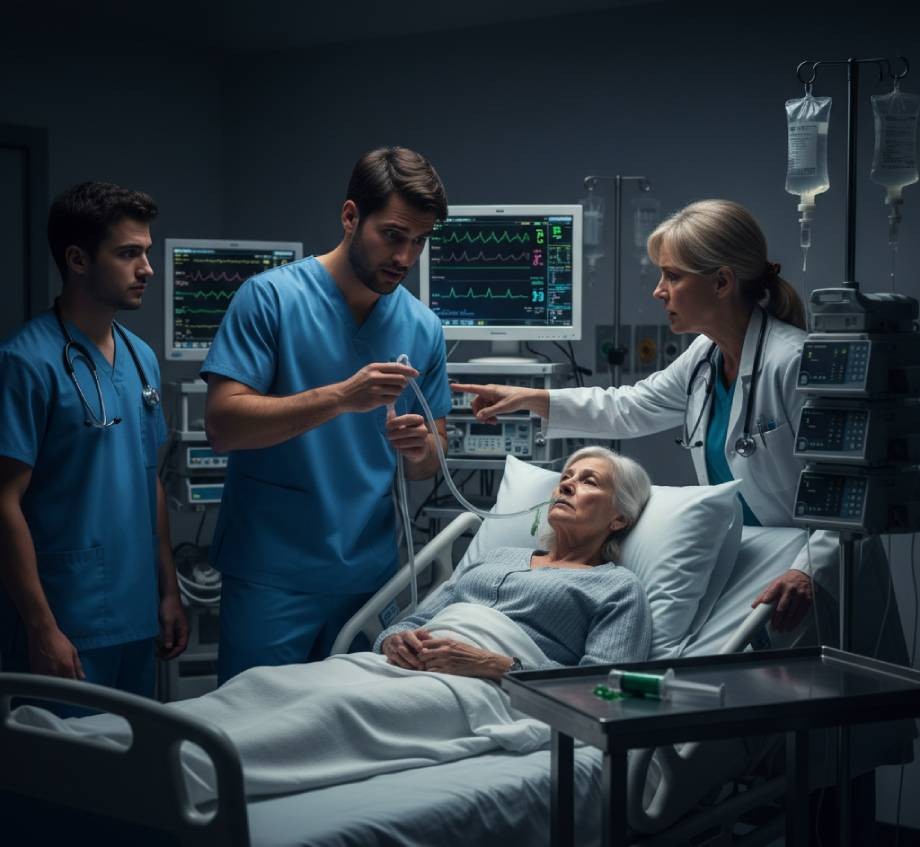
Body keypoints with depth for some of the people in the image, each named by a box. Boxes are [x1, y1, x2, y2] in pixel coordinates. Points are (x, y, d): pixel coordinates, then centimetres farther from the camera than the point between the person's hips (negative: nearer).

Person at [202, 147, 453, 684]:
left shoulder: (423, 327, 7)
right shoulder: (272, 297, -7)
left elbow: (430, 465, 13)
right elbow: (223, 425, -15)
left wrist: (420, 448, -11)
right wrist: (340, 397, -24)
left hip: (370, 574, 4)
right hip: (272, 576, -4)